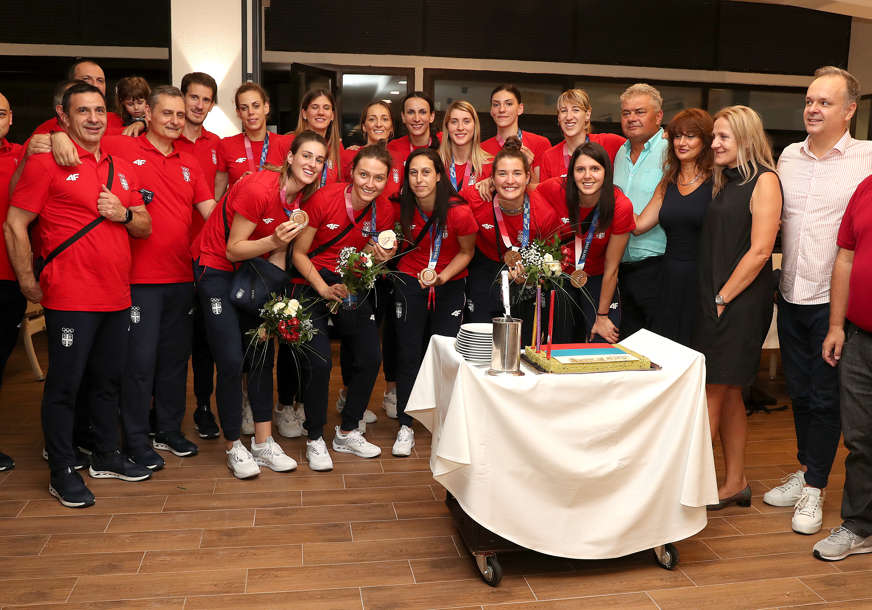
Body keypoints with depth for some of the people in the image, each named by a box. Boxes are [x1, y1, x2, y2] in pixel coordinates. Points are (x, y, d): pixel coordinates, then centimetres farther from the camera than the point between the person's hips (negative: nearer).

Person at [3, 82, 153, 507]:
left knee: (108, 380, 16)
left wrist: (124, 214, -5)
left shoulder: (121, 168, 14)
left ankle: (107, 457, 30)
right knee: (64, 384, 1)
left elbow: (145, 228, 16)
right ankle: (62, 473, 14)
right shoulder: (48, 161, -5)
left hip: (116, 296, 6)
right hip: (70, 298, -6)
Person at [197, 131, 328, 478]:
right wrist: (273, 241, -34)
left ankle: (263, 443, 15)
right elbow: (233, 250, -20)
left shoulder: (301, 198, -2)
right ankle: (233, 447, 8)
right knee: (231, 361, -9)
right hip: (218, 271, -7)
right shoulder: (258, 189, -24)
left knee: (262, 355, 5)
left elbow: (280, 251, 5)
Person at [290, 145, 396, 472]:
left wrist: (379, 258, -14)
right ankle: (315, 440, 7)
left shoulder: (384, 210, -5)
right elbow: (299, 253, -11)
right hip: (312, 284, -4)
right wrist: (325, 289, -20)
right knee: (319, 361, -15)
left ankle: (348, 433, 22)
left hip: (352, 286, 5)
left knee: (370, 358, 1)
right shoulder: (324, 198, -18)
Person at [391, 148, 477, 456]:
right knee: (409, 355, 0)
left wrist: (443, 276, -18)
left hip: (450, 285, -1)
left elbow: (466, 252, -5)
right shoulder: (403, 206, -10)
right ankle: (405, 427, 11)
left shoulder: (459, 212, -20)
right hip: (410, 281, 2)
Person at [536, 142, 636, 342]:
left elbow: (611, 268, -15)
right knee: (560, 346, 4)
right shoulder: (555, 189, -21)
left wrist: (602, 317, -9)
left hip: (597, 280, -1)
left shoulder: (621, 206, -22)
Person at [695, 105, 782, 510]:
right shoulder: (724, 182, 16)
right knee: (727, 394, 12)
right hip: (714, 300, 8)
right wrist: (709, 298, 8)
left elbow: (759, 251, -16)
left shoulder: (764, 180, -8)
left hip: (741, 302, -8)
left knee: (713, 392, -4)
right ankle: (735, 484, 22)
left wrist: (723, 298, -14)